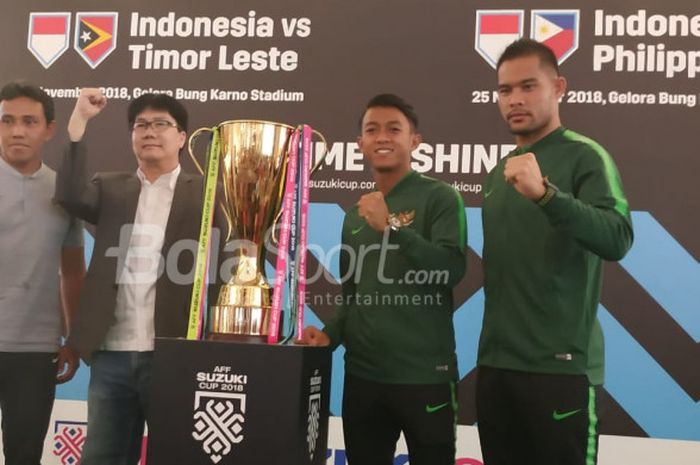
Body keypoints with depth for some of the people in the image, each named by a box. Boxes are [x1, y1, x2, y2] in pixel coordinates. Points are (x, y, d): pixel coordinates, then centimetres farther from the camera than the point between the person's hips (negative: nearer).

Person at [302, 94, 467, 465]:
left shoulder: (439, 198, -3)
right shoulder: (355, 214, 15)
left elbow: (451, 269, -16)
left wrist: (392, 225, -20)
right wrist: (331, 334, 2)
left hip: (424, 375, -5)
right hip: (361, 374, 6)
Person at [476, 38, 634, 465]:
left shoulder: (584, 156, -7)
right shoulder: (500, 170, 14)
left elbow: (617, 240, -22)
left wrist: (544, 193, -35)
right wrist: (490, 349, 10)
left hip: (560, 365, -6)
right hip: (494, 363, 6)